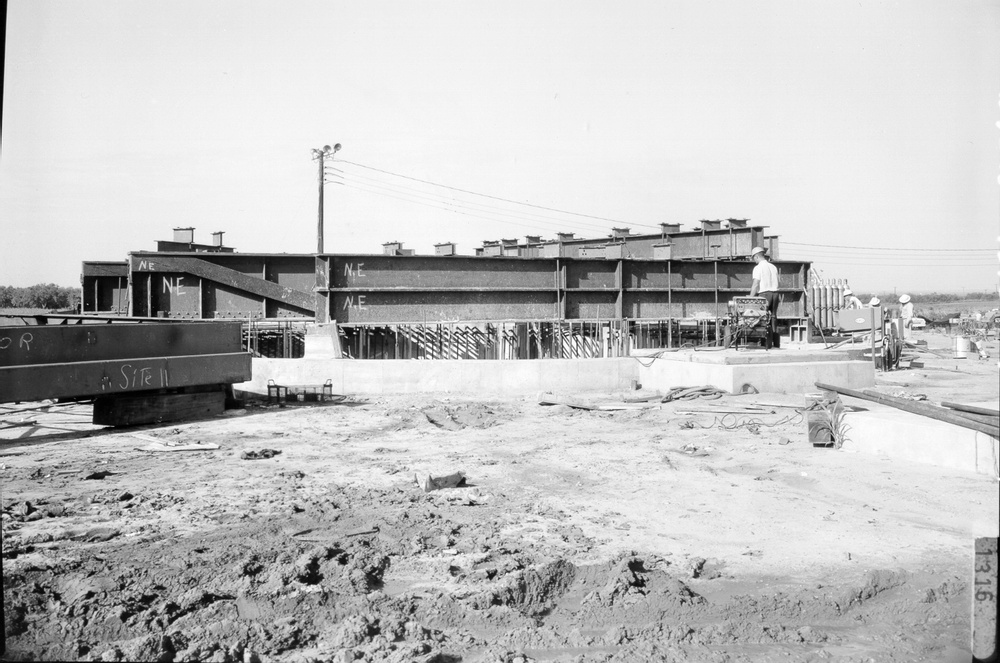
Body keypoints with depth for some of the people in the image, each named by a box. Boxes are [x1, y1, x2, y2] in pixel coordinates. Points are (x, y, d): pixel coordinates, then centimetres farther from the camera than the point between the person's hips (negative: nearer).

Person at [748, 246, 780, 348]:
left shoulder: (758, 268, -6)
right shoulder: (773, 267, 14)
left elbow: (756, 285, -12)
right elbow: (775, 283, 12)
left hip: (764, 294, -6)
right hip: (775, 293, 6)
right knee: (773, 317, 9)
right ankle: (776, 343, 9)